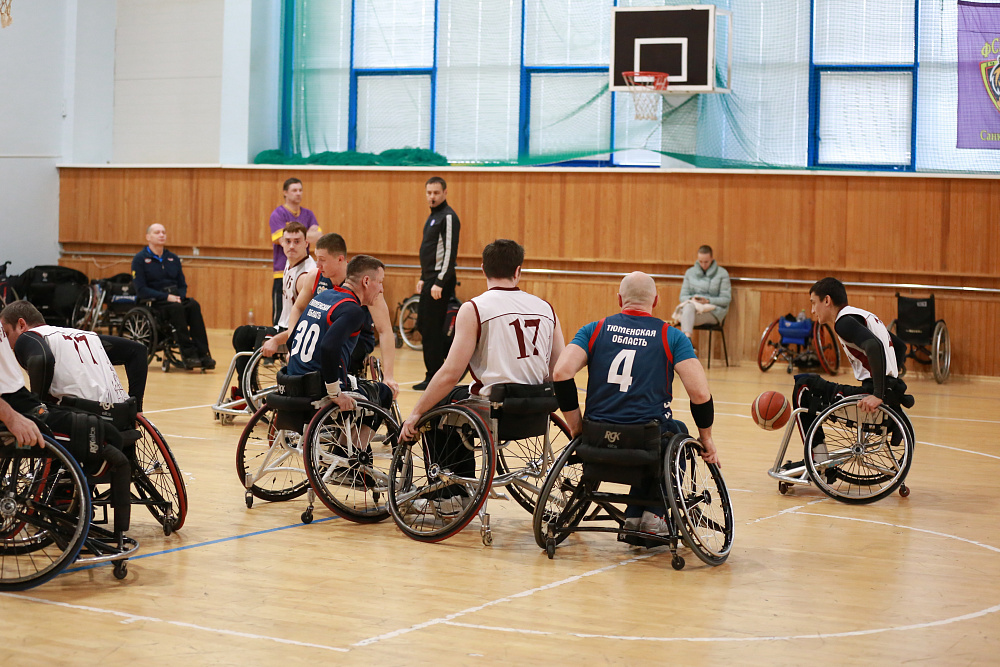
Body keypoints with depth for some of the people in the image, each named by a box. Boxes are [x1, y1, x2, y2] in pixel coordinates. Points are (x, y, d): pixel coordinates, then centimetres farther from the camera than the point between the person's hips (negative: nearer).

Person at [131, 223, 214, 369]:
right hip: (152, 302, -5)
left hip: (175, 298, 5)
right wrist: (166, 297, -19)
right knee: (176, 308, -35)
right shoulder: (140, 259, 0)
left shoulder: (173, 258, 16)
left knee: (194, 305, -27)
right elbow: (141, 290, -9)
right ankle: (188, 354, -37)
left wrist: (180, 297, -8)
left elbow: (182, 285, 17)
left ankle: (203, 354, -35)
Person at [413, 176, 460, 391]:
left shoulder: (448, 217, -14)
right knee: (423, 324, 14)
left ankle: (433, 378, 0)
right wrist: (423, 278, 20)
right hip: (430, 278, 10)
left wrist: (440, 283, -22)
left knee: (432, 328, -6)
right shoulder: (433, 216, 17)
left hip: (440, 280, -10)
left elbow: (450, 252, -19)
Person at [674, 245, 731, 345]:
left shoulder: (722, 273, 6)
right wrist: (691, 299, -9)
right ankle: (687, 338, -58)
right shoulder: (690, 272, 16)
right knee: (688, 305, -39)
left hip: (713, 312, -3)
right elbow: (683, 296, 15)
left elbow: (726, 299, 2)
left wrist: (708, 301, -14)